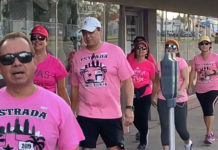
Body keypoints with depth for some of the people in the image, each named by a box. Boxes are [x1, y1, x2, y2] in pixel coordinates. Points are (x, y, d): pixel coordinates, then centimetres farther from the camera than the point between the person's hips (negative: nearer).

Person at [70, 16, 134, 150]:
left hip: (112, 114, -2)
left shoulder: (115, 51, -3)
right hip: (85, 115, 2)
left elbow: (127, 81, -3)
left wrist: (129, 107, -10)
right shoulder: (78, 56, 6)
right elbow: (75, 87, 13)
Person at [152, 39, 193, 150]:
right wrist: (152, 97, 21)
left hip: (179, 100, -3)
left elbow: (186, 79, -15)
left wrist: (181, 91, -32)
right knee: (165, 127, -5)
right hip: (163, 100, 3)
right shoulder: (160, 64, 6)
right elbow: (156, 82, 17)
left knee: (181, 128, 6)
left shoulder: (181, 62, -6)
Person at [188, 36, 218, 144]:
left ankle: (209, 134, -11)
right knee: (205, 111, 11)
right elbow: (193, 72, 5)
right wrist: (190, 86, 2)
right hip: (200, 89, 4)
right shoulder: (196, 58, 4)